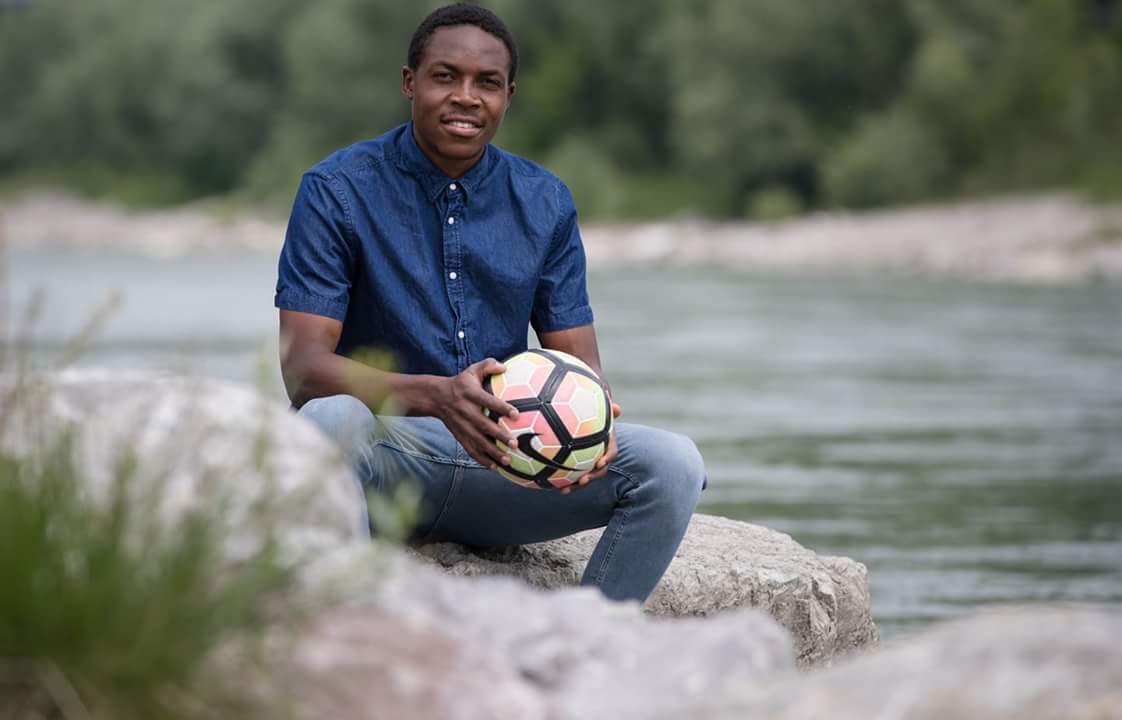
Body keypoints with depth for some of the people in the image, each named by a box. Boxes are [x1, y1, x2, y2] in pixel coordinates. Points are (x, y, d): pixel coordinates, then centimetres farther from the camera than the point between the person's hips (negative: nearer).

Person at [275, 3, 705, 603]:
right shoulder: (337, 191, -5)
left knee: (672, 464, -19)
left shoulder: (545, 204, 8)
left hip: (506, 465, 4)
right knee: (333, 421, -39)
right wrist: (436, 395, -32)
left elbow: (579, 363, 7)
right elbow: (301, 367, -14)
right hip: (390, 453, -4)